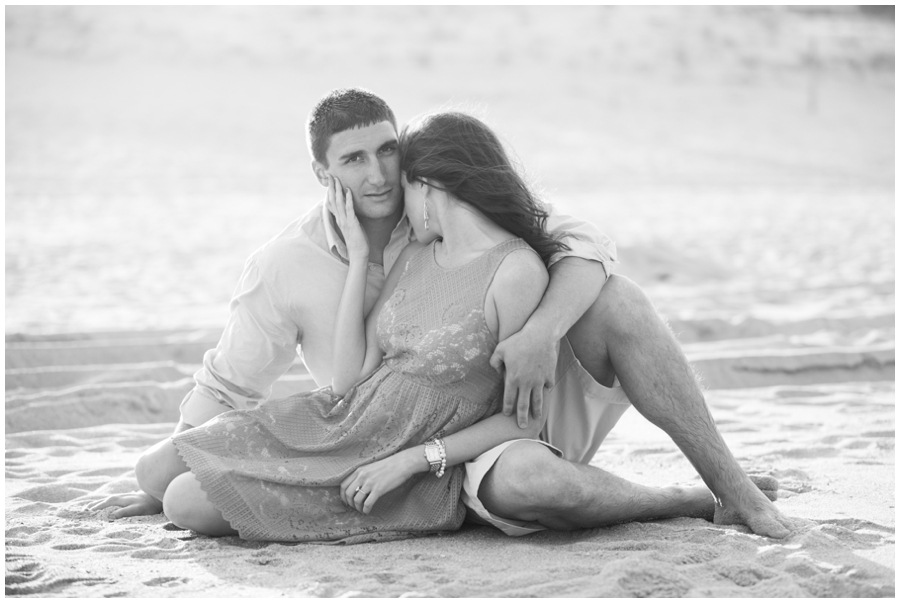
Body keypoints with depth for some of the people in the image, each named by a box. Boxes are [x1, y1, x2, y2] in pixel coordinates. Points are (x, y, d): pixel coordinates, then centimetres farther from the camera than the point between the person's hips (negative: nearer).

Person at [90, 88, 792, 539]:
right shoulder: (284, 269, -7)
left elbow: (583, 245, -13)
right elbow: (226, 390, 5)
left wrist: (542, 330, -32)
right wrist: (164, 484, 8)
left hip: (539, 398, 3)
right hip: (463, 455, -2)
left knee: (613, 299, -27)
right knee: (526, 485, -40)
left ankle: (735, 486, -19)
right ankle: (692, 503, -13)